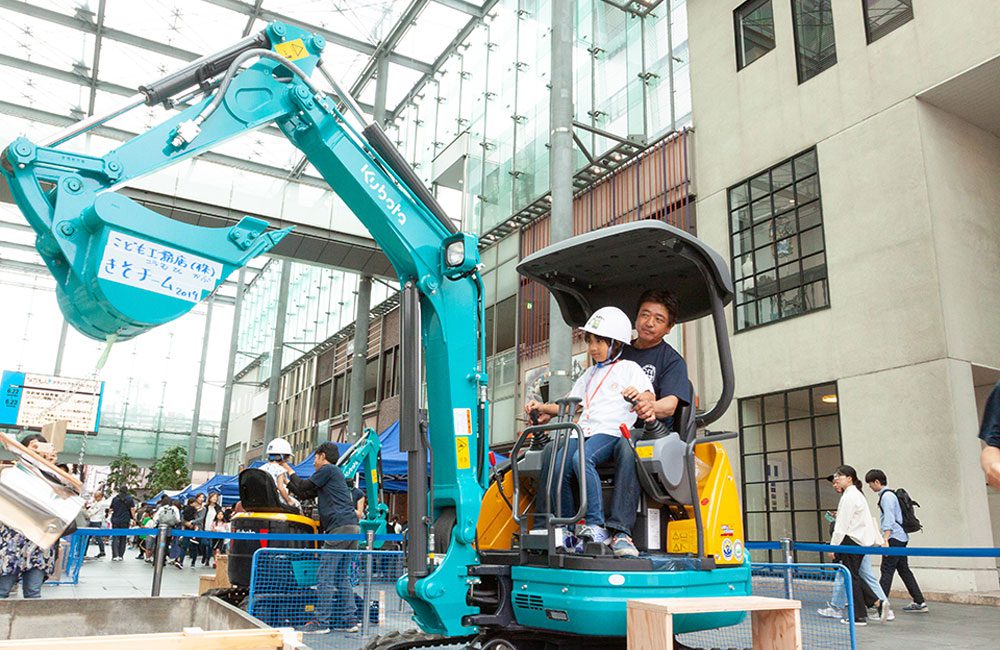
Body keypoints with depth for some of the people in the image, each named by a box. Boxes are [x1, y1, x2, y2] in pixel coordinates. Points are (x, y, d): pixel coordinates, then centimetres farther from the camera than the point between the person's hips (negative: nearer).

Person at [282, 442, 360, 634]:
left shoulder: (328, 469, 1)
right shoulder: (333, 474, 28)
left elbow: (303, 487, 5)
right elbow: (303, 494, 27)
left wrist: (290, 471, 20)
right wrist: (286, 479, 31)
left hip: (339, 527, -9)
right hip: (352, 527, 9)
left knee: (326, 576, -5)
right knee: (342, 576, 12)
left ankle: (321, 622, -2)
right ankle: (350, 620, 13)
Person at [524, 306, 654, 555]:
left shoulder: (629, 368, 12)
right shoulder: (590, 373, 30)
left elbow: (649, 396, 0)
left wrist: (639, 398, -24)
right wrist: (544, 407, 18)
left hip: (611, 431, -6)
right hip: (583, 431, 6)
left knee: (582, 459, -35)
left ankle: (596, 525, -31)